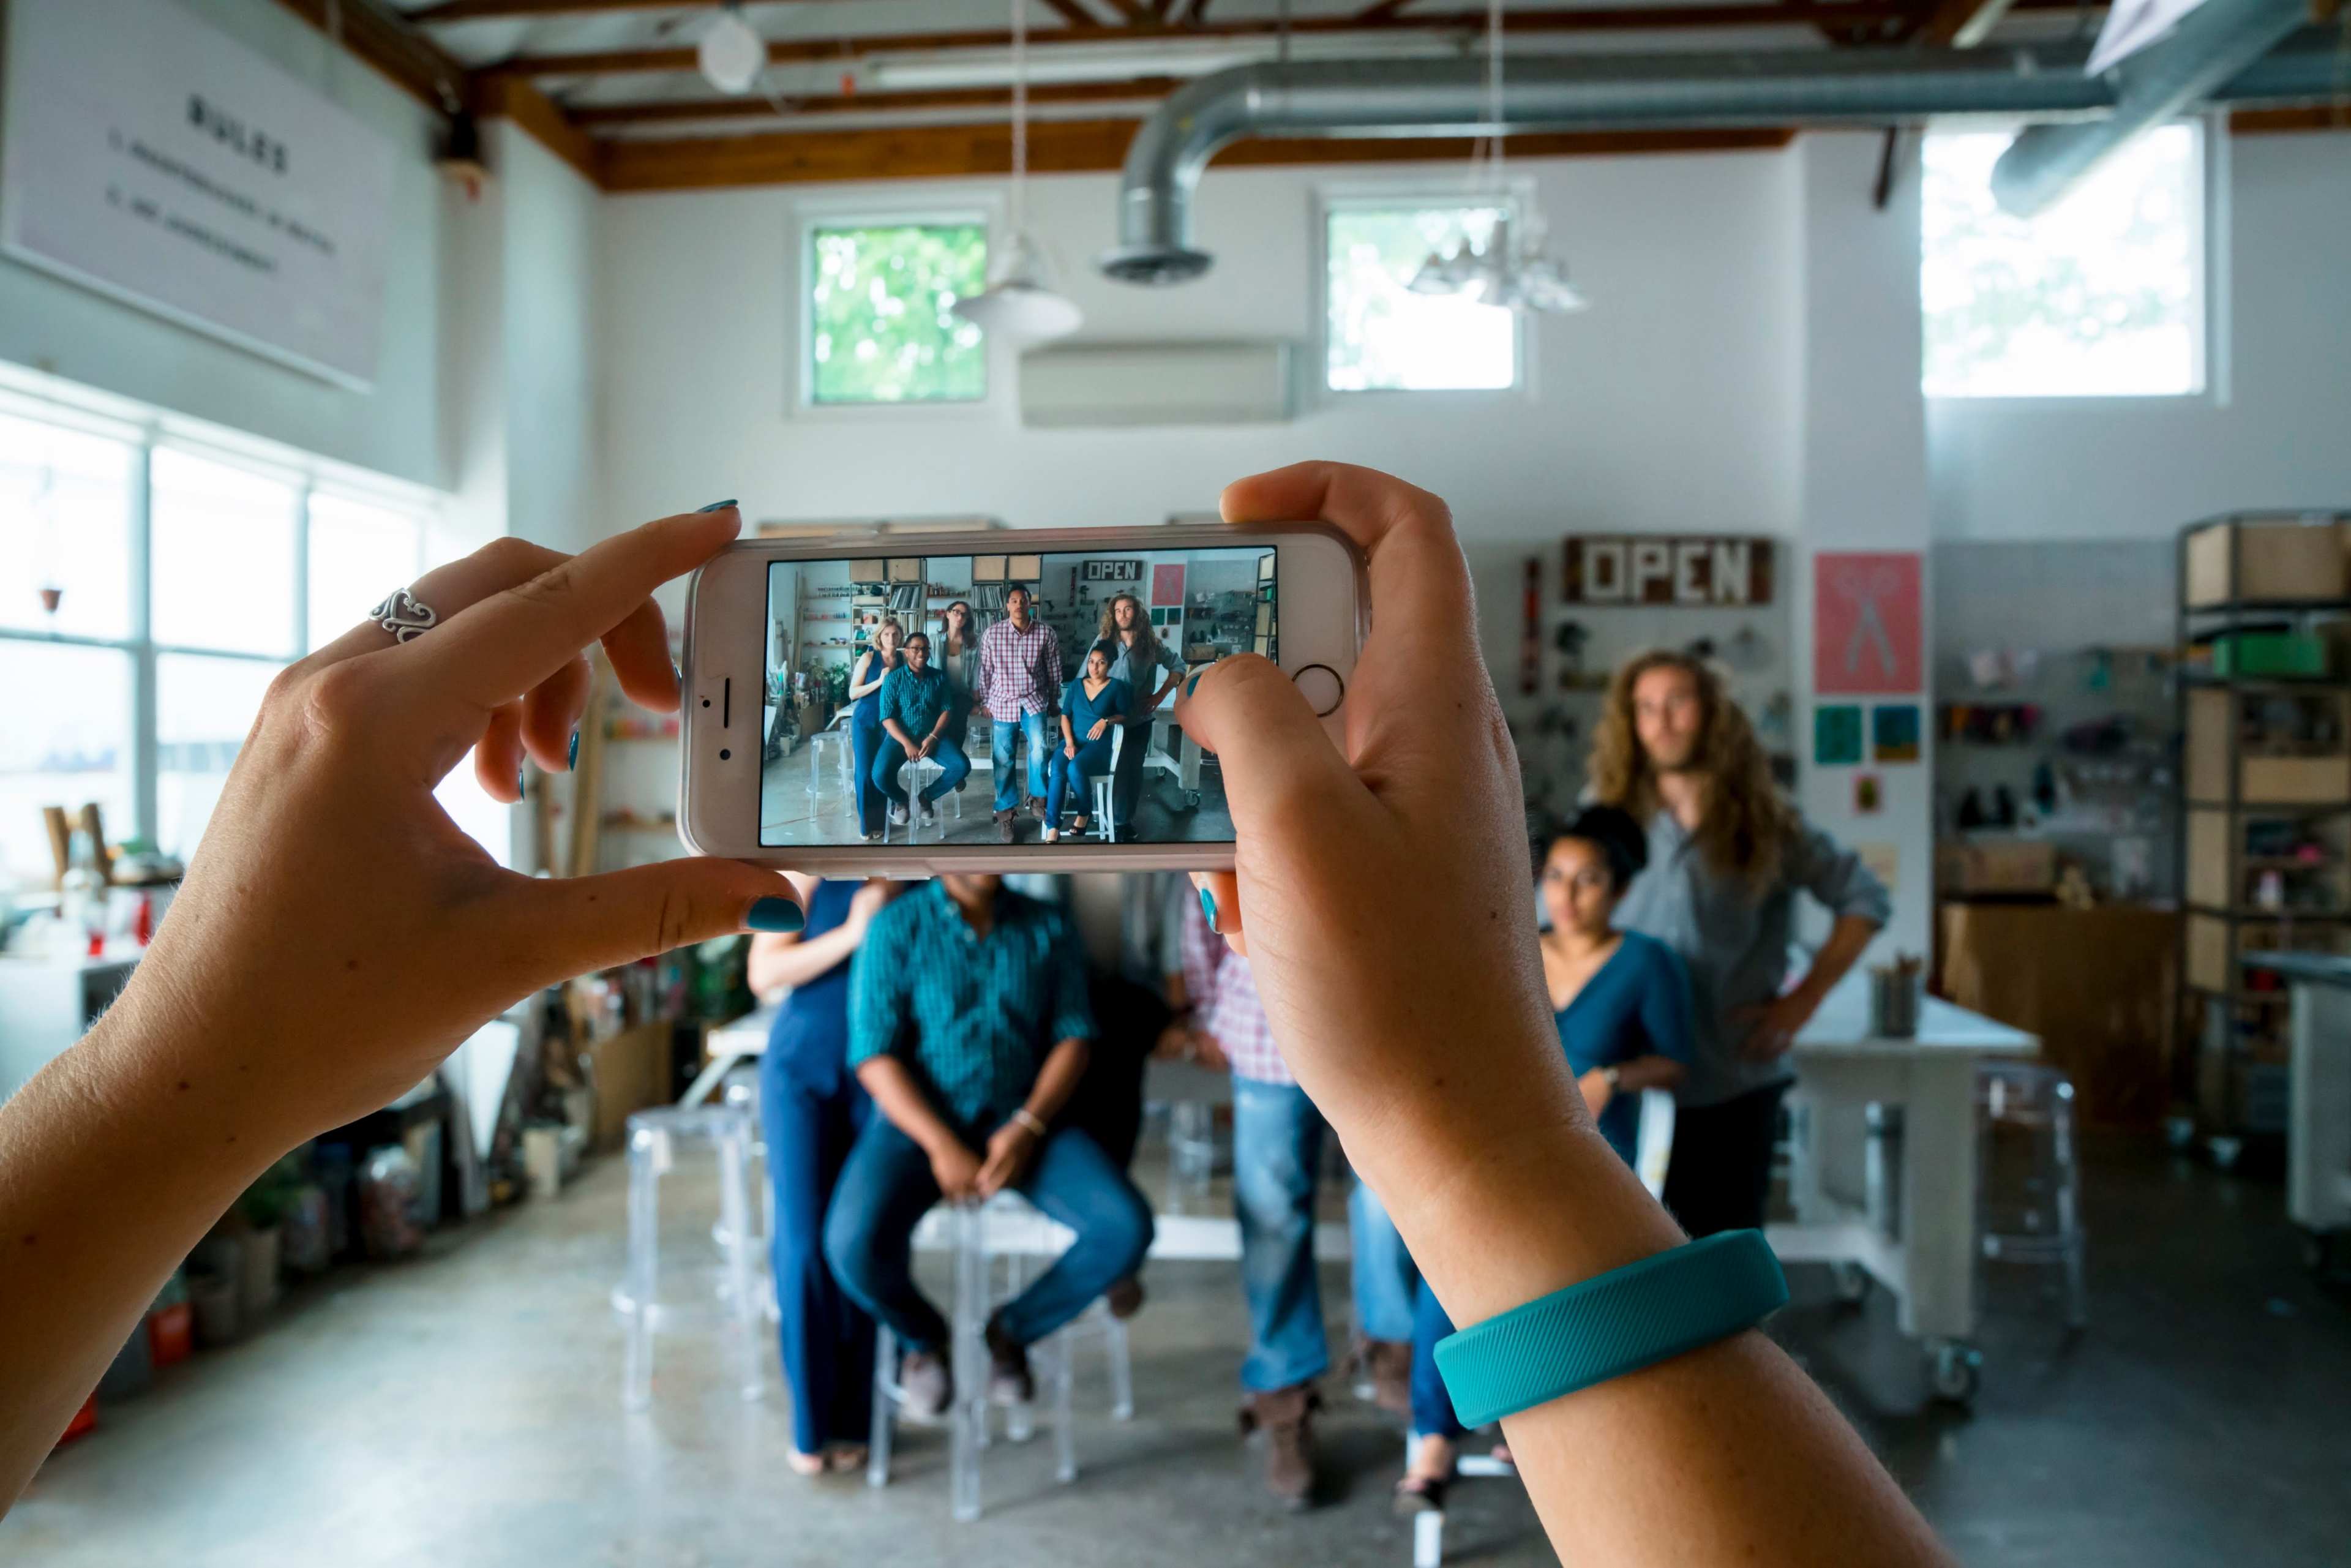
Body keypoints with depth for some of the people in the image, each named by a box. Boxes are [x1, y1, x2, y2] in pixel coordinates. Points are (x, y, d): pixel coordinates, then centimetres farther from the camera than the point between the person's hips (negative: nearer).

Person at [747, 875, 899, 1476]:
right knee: (804, 1243, 0)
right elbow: (764, 973, -7)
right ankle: (811, 1422, 16)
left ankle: (855, 1419, 14)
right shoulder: (809, 868, -4)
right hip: (804, 1070, -1)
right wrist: (853, 932, -16)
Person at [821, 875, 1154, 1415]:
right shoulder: (897, 928, -4)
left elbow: (1073, 1037, 2)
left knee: (1127, 1228, -21)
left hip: (1020, 1122, 2)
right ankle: (923, 1335, 8)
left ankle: (1013, 1329, 10)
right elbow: (873, 1054, -9)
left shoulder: (1049, 930, 5)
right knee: (854, 1244, -30)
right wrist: (941, 1147, -18)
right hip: (918, 1120, -2)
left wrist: (1026, 1129, -14)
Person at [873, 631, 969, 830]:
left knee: (962, 766, -24)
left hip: (933, 735, 2)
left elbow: (947, 710, 1)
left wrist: (933, 738, -15)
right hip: (901, 736, -2)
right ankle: (900, 799, 9)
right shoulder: (893, 678, -1)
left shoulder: (939, 677, 7)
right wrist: (907, 743, -19)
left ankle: (927, 796, 5)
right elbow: (887, 717, -6)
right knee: (880, 775, -29)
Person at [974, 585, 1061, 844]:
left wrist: (1054, 701, 10)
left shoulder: (1045, 633, -4)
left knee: (1039, 747, -23)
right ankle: (1006, 811, 15)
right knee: (1003, 759, 1)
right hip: (1003, 703, 1)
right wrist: (985, 702, 7)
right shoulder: (993, 634, -5)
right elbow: (985, 670, 5)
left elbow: (1054, 669, 6)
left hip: (1034, 701, -1)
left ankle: (1038, 797, -2)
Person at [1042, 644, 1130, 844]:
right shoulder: (1076, 684, 11)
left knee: (1075, 768, -35)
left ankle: (1085, 812, -7)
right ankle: (1052, 829, -32)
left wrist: (1106, 721, -12)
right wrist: (1069, 743, -6)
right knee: (1057, 771, -30)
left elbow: (1124, 715, 7)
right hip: (1073, 741, 3)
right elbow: (1065, 715, 9)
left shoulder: (1116, 687, 2)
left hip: (1098, 745, -3)